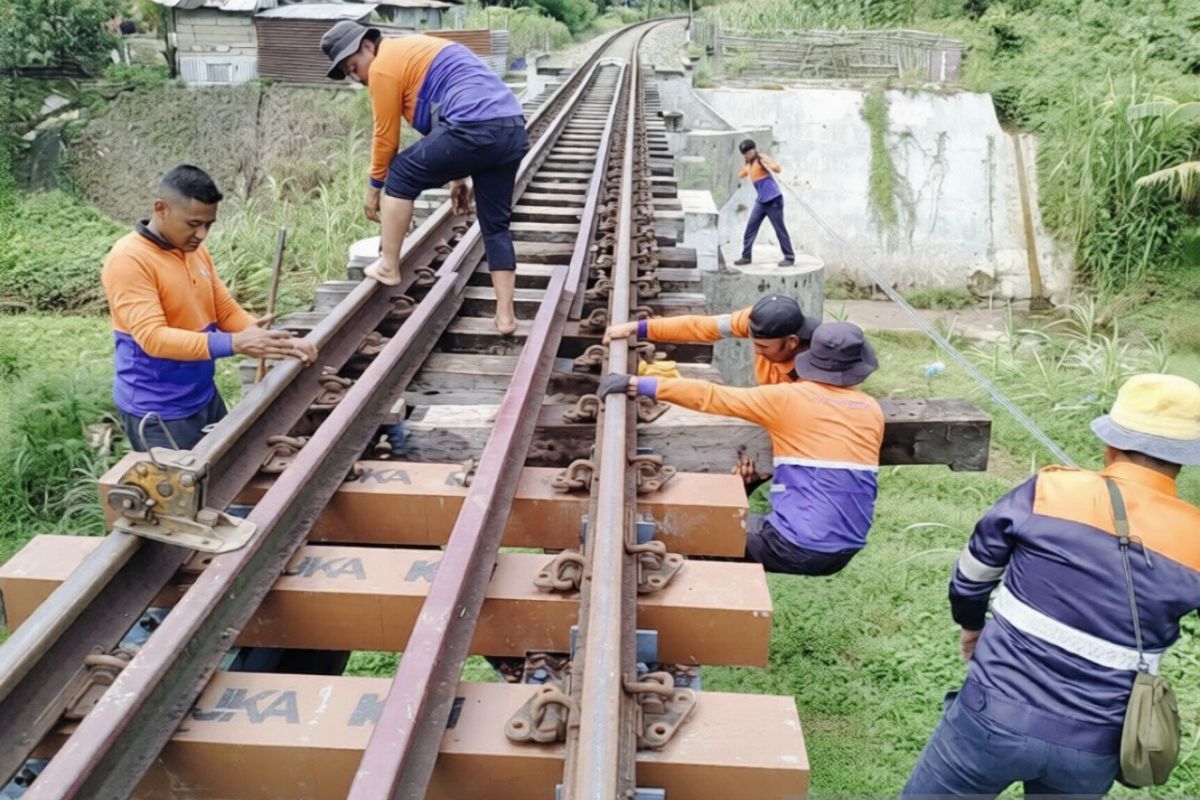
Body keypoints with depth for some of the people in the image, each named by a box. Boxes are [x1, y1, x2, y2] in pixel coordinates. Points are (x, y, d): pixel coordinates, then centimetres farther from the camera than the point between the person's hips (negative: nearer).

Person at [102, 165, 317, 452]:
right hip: (157, 412, -8)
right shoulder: (128, 260, -19)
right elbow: (153, 338, -28)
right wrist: (234, 343, -38)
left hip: (205, 397, 8)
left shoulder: (196, 250, 5)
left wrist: (278, 342, -8)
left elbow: (227, 311, 9)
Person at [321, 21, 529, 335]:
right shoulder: (412, 49, 31)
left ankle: (388, 267, 16)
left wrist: (375, 187, 20)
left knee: (401, 174, 11)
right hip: (513, 130, 9)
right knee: (496, 225, 14)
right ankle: (505, 315, 14)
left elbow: (386, 137, 6)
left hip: (475, 129, -9)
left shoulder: (383, 66, 2)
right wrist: (458, 175, 35)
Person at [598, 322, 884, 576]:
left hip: (797, 549, -6)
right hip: (846, 554, 6)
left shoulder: (788, 399, -8)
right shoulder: (873, 410, 5)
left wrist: (639, 384, -7)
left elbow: (709, 396, -10)